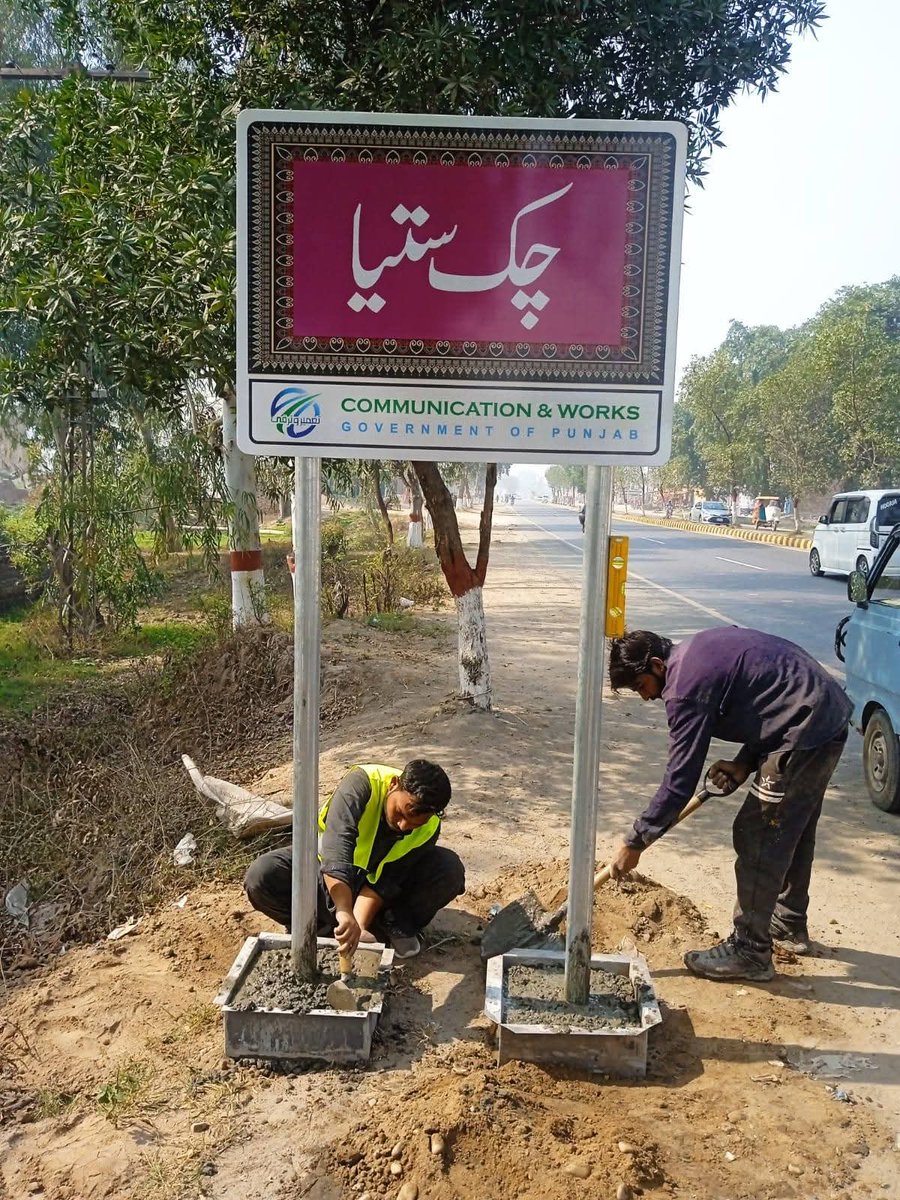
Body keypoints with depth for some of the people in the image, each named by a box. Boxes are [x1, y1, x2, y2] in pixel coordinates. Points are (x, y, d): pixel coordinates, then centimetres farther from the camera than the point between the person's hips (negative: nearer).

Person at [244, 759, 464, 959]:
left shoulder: (428, 828, -23)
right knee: (260, 877, -29)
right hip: (328, 871, -1)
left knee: (450, 870, -25)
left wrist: (359, 925, -38)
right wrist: (344, 913, -58)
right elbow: (337, 847, -48)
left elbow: (383, 882, -23)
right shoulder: (361, 784, -34)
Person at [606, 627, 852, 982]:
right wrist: (744, 763, 4)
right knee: (793, 830, 23)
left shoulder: (685, 687, -17)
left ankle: (750, 952, 7)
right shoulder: (697, 650, 11)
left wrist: (635, 842, -10)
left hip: (805, 733, -11)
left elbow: (680, 778, -17)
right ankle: (790, 924, 40)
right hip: (831, 717, 11)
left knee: (758, 837, -2)